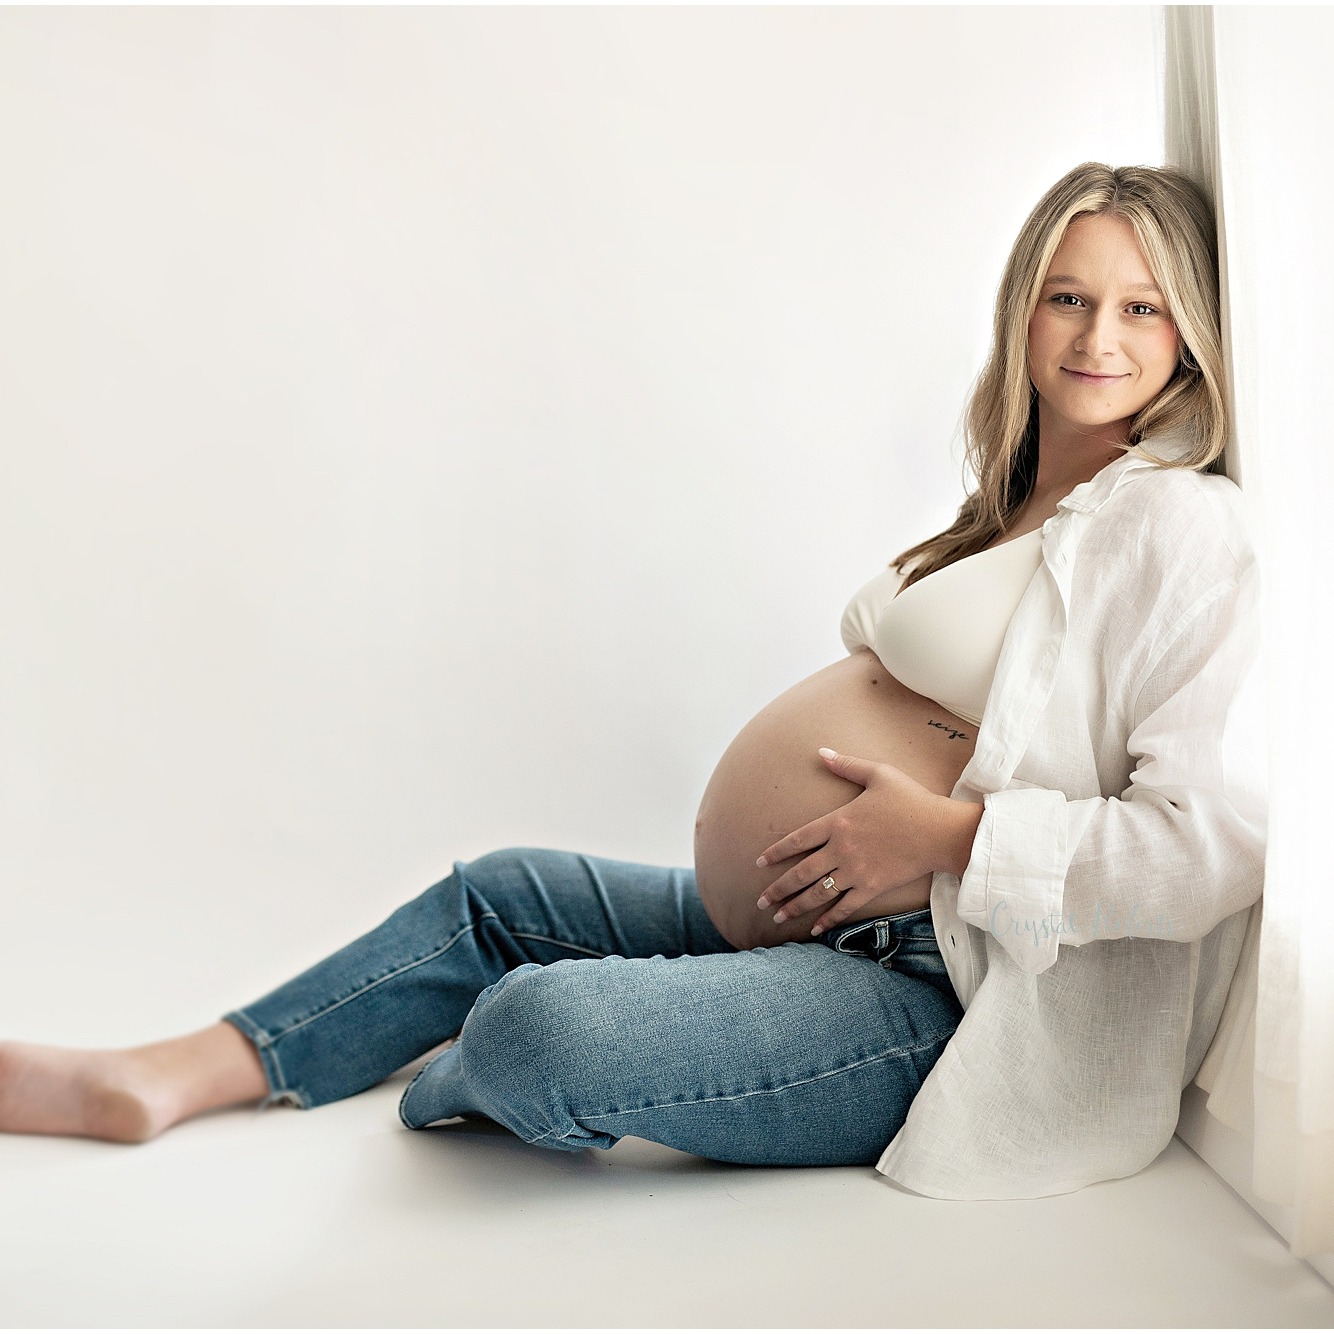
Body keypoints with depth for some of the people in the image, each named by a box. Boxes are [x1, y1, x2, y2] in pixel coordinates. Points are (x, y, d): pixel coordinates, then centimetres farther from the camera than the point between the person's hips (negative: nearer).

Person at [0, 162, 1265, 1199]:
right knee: (501, 897, 12)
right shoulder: (1024, 510, 16)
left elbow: (1222, 842, -22)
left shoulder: (1174, 523, -13)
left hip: (930, 990, -10)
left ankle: (461, 1088, 12)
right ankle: (154, 1078, 18)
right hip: (815, 924, 10)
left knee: (538, 1032, -26)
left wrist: (951, 835, -19)